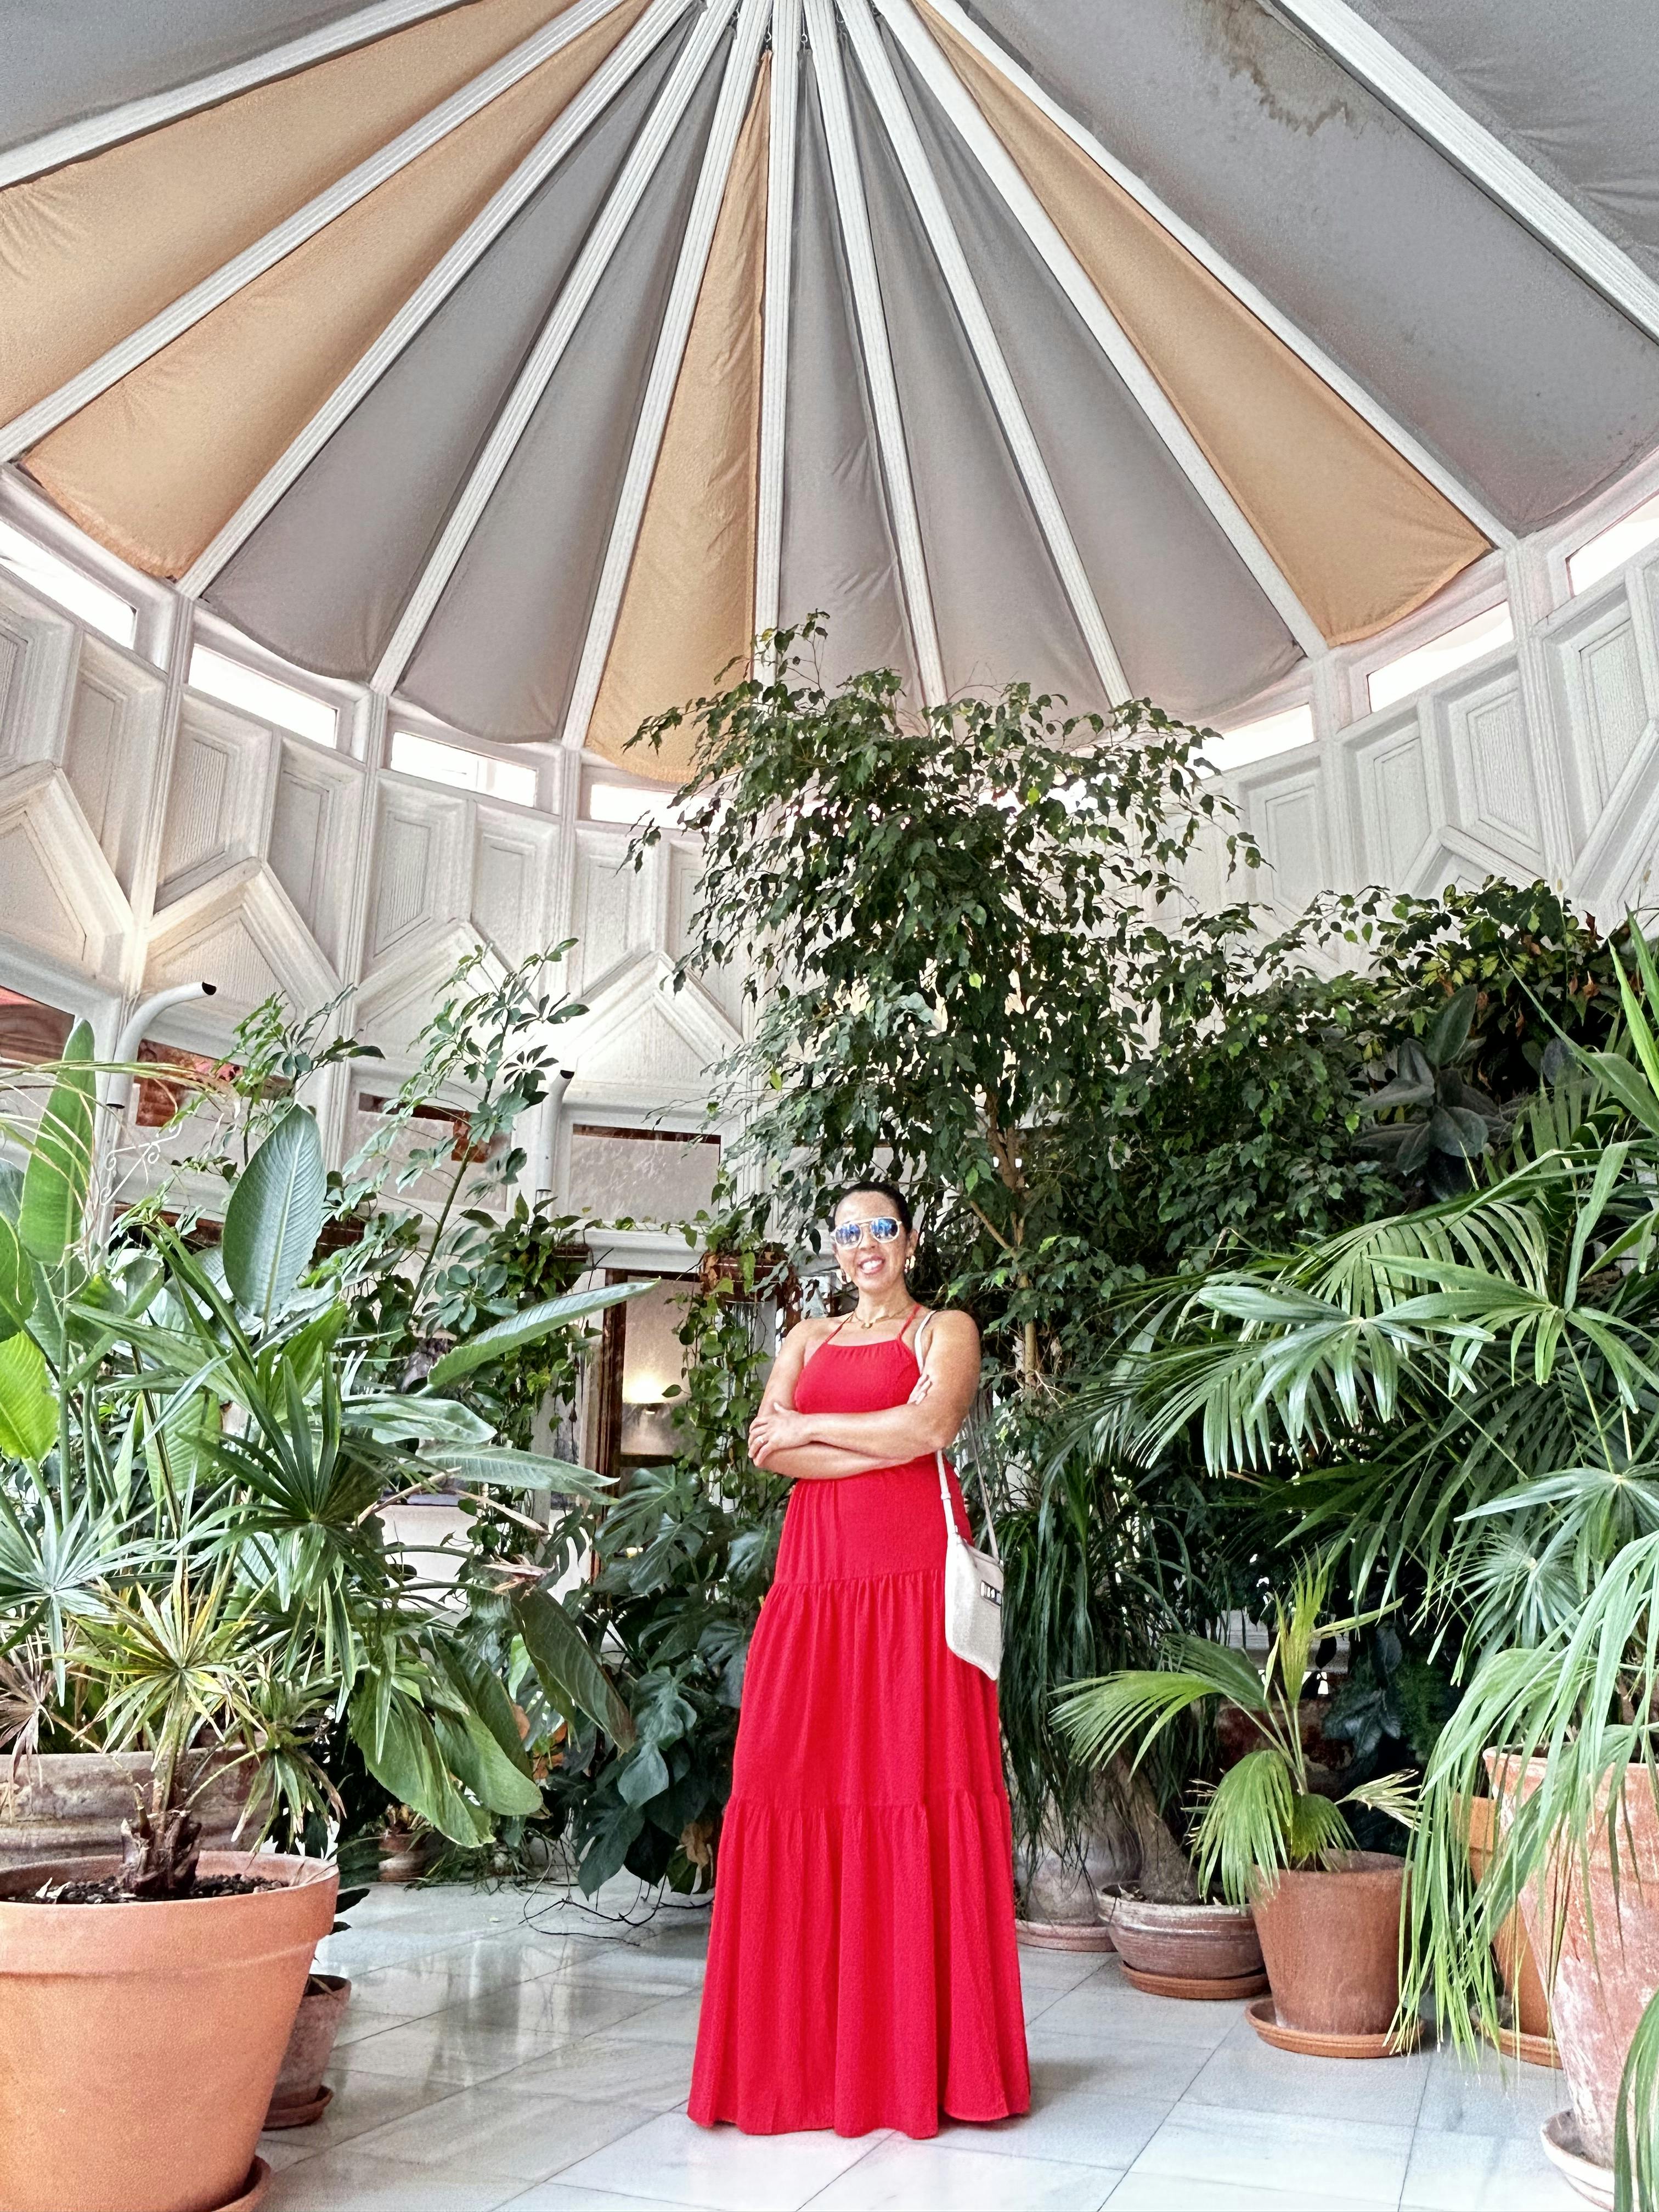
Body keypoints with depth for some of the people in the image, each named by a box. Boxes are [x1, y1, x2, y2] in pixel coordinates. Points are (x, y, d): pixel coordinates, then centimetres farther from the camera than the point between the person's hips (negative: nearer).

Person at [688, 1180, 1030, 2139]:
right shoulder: (809, 1338, 20)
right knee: (801, 1788, 0)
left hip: (913, 1574, -3)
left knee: (917, 1788, -4)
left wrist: (813, 1427, -1)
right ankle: (802, 2052, 10)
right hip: (818, 1574, 4)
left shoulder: (946, 1331, 9)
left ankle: (919, 2055, 6)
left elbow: (928, 1426, -10)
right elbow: (764, 1445, 4)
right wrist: (880, 1449, -7)